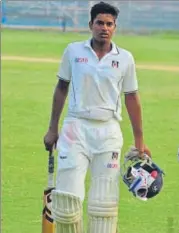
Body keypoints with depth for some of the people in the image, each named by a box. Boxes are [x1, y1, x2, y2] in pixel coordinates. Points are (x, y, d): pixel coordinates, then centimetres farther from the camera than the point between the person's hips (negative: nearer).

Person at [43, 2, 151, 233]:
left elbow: (132, 98, 9)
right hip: (76, 127, 0)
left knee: (104, 201, -1)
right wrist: (52, 129, 11)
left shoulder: (125, 58, 4)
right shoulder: (73, 51, 3)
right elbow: (61, 88, 12)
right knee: (67, 195, -9)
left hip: (109, 131, 0)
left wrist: (139, 140, 8)